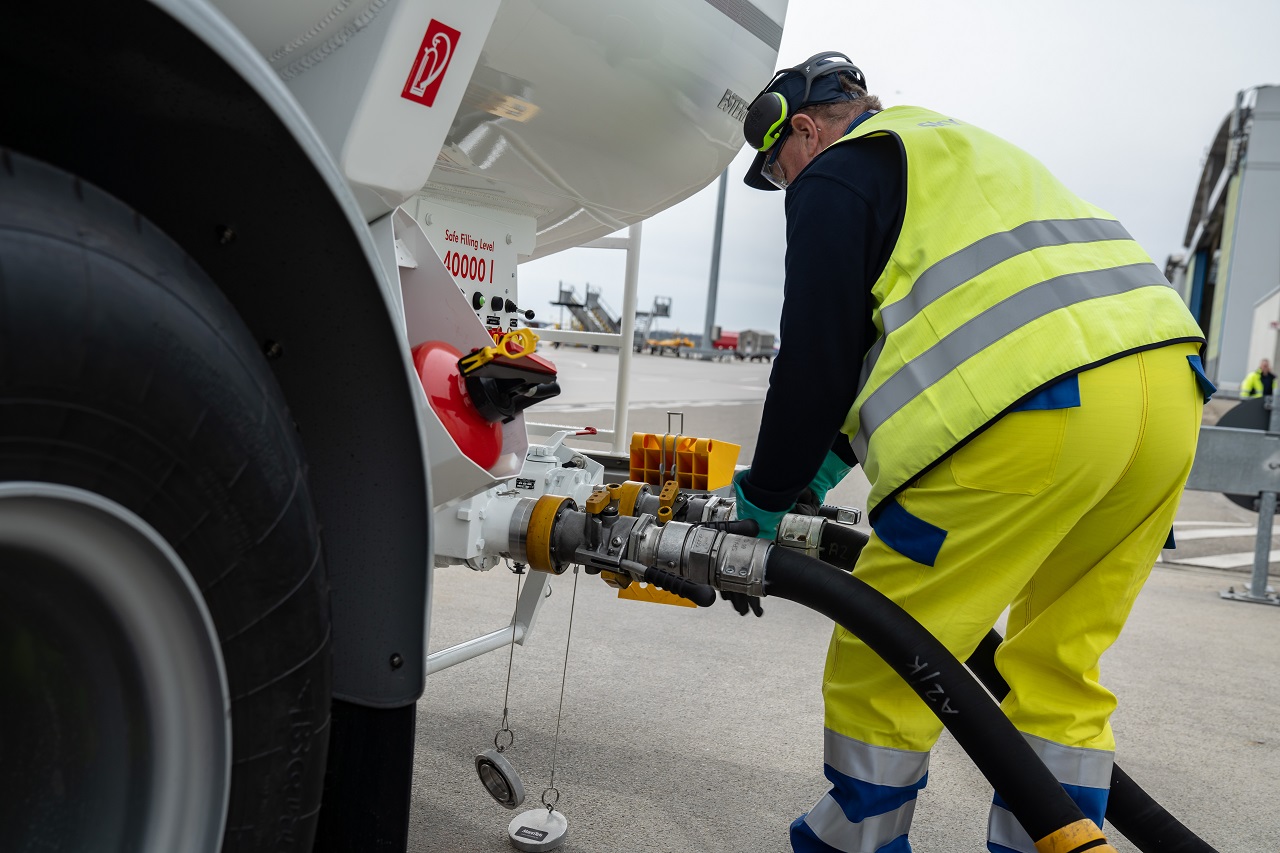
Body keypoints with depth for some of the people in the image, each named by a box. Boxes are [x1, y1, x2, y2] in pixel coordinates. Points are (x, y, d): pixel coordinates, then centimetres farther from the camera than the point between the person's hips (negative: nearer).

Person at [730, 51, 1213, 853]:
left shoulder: (836, 175, 7)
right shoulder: (960, 148, 34)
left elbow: (817, 356, -1)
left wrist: (768, 493, 13)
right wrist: (837, 453, 35)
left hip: (1034, 412, -9)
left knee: (883, 659, 5)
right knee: (1058, 665, 18)